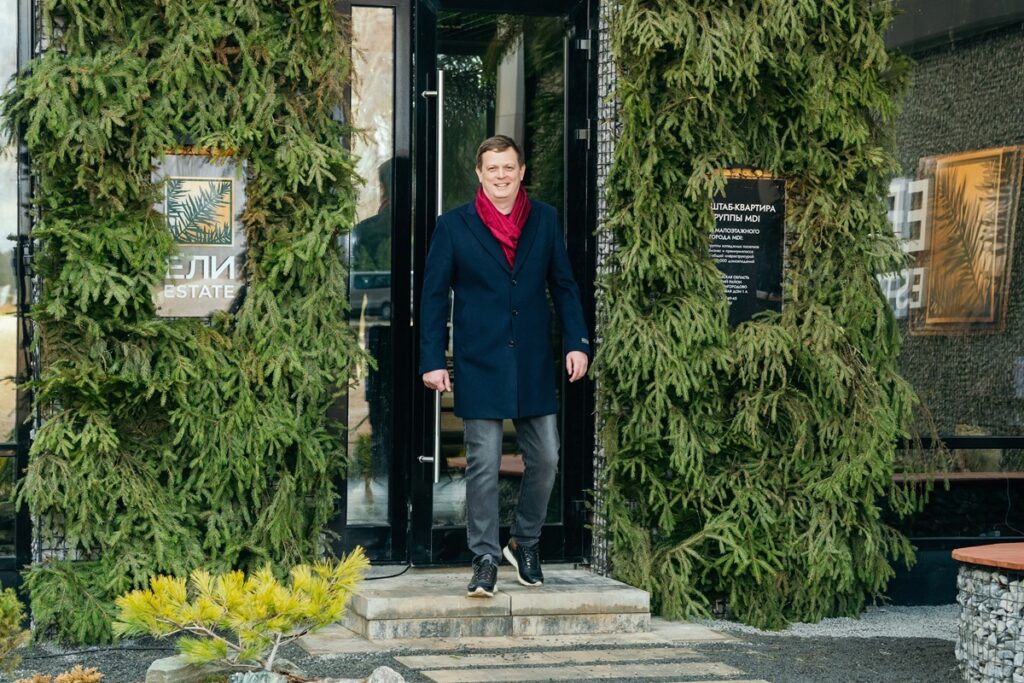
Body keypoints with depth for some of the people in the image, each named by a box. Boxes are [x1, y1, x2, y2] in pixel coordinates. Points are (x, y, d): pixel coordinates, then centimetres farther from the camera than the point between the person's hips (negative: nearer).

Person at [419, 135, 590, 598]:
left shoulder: (545, 220, 8)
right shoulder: (454, 226, 1)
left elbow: (563, 285, 12)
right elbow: (433, 295, 2)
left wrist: (576, 342, 2)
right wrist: (432, 360, -4)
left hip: (534, 364, 3)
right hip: (480, 365, -3)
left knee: (545, 459, 4)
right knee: (483, 465, -2)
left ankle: (525, 543, 25)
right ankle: (485, 560, 6)